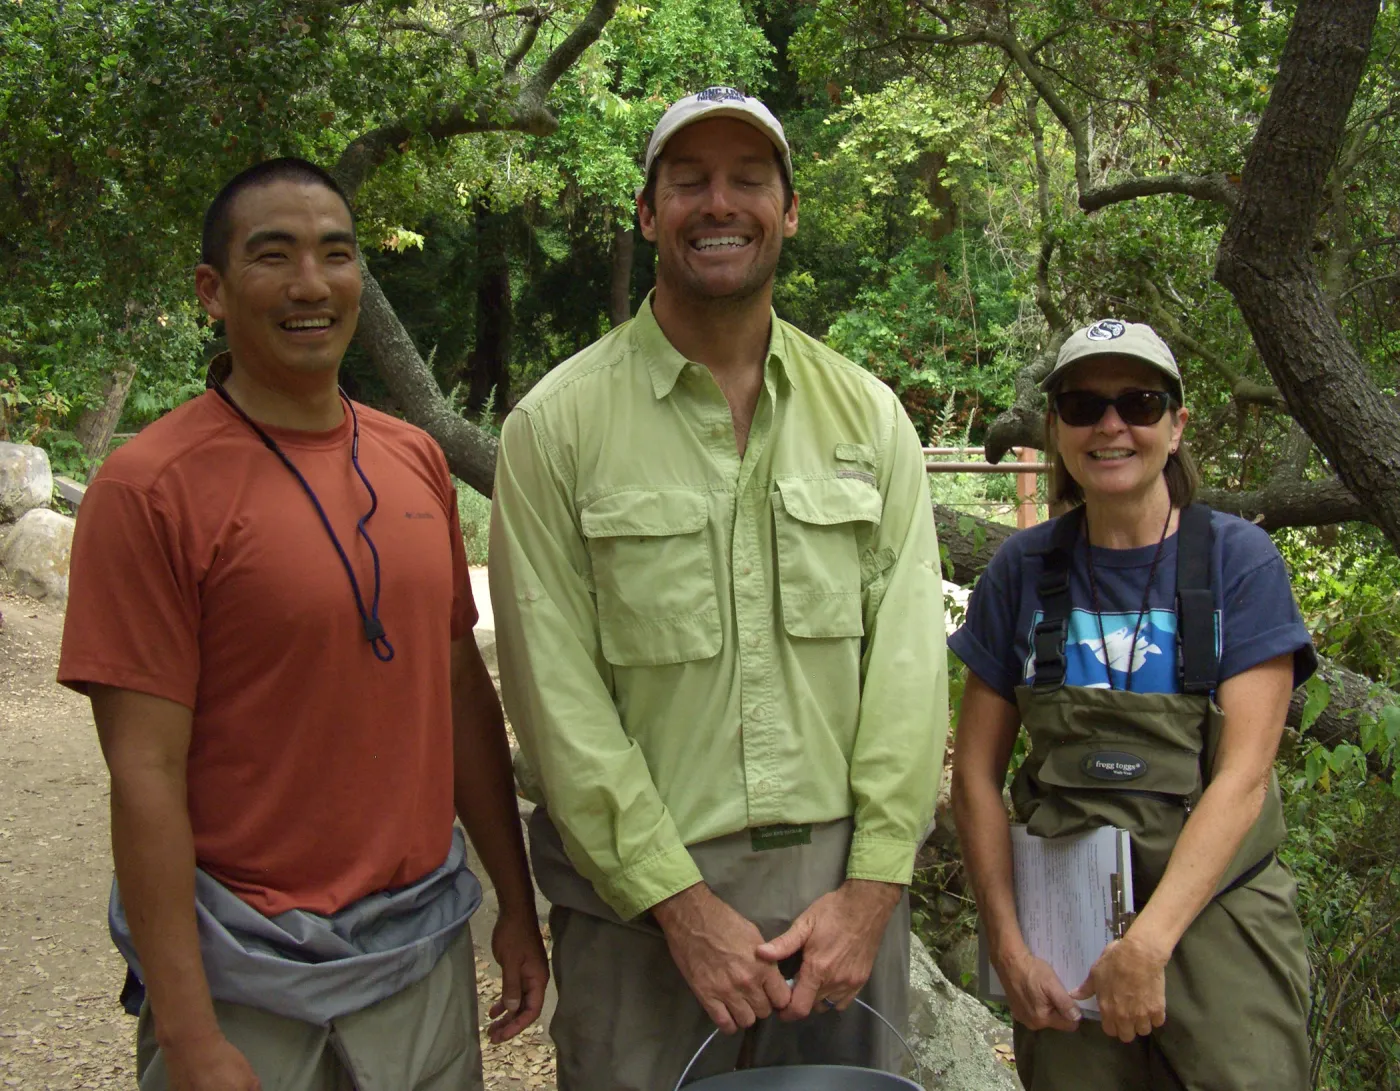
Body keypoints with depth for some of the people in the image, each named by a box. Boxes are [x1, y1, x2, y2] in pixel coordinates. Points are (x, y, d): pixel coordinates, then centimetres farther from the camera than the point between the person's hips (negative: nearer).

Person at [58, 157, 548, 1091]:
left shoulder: (417, 460, 5)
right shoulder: (151, 487, -12)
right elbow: (145, 774, -14)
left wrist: (518, 907, 11)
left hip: (426, 945, 5)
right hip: (253, 977, -5)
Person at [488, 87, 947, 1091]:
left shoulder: (869, 416, 4)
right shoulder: (558, 424, -5)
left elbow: (909, 655, 0)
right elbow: (558, 695, -9)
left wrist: (872, 886, -8)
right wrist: (681, 903, -12)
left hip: (842, 878, 3)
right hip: (638, 893, -2)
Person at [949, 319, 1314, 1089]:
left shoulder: (1239, 559, -4)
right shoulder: (1024, 569, 2)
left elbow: (1243, 776, -12)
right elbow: (976, 771, 3)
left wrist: (1149, 941, -20)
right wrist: (1007, 943, -5)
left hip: (1213, 905, -2)